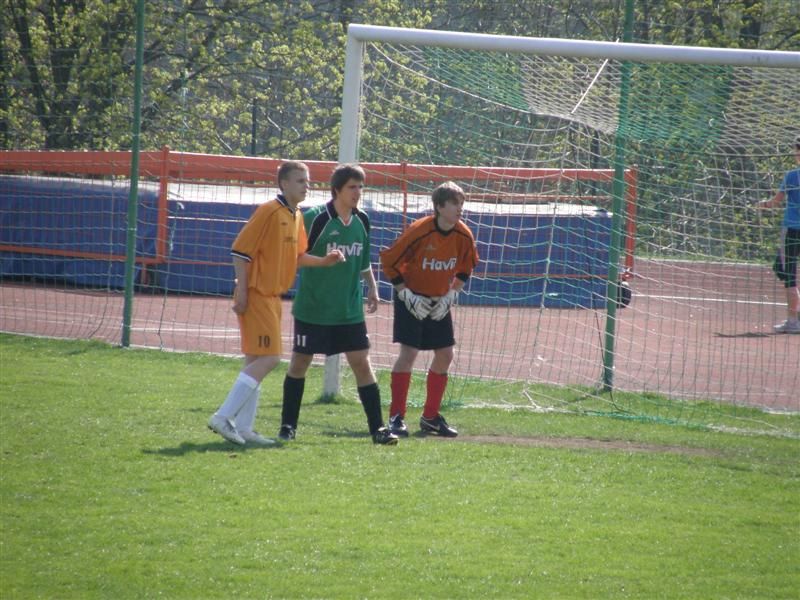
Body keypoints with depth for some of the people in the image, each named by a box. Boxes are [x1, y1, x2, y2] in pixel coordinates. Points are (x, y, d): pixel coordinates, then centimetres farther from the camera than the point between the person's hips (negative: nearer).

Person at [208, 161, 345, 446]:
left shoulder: (296, 217, 13)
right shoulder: (269, 211, -14)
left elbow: (297, 256, 22)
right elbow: (241, 250, -16)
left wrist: (324, 261, 6)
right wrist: (242, 291, -18)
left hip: (272, 297, 9)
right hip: (256, 295, -9)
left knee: (255, 362, 10)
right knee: (268, 358, -14)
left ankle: (243, 428, 13)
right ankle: (223, 417, -14)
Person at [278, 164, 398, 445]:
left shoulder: (362, 221, 6)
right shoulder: (316, 219, -13)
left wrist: (372, 286, 12)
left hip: (350, 311, 4)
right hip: (313, 308, -4)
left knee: (362, 363, -2)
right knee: (300, 362, 6)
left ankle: (378, 428, 0)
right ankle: (288, 425, 18)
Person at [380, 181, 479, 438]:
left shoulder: (464, 236, -8)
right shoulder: (419, 231, -23)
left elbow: (466, 267, 11)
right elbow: (389, 261, -16)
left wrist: (451, 295, 0)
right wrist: (407, 295, -17)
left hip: (439, 302, 6)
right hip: (412, 299, -6)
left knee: (445, 355, 4)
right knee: (409, 352, -14)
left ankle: (430, 416, 17)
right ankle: (396, 417, -7)